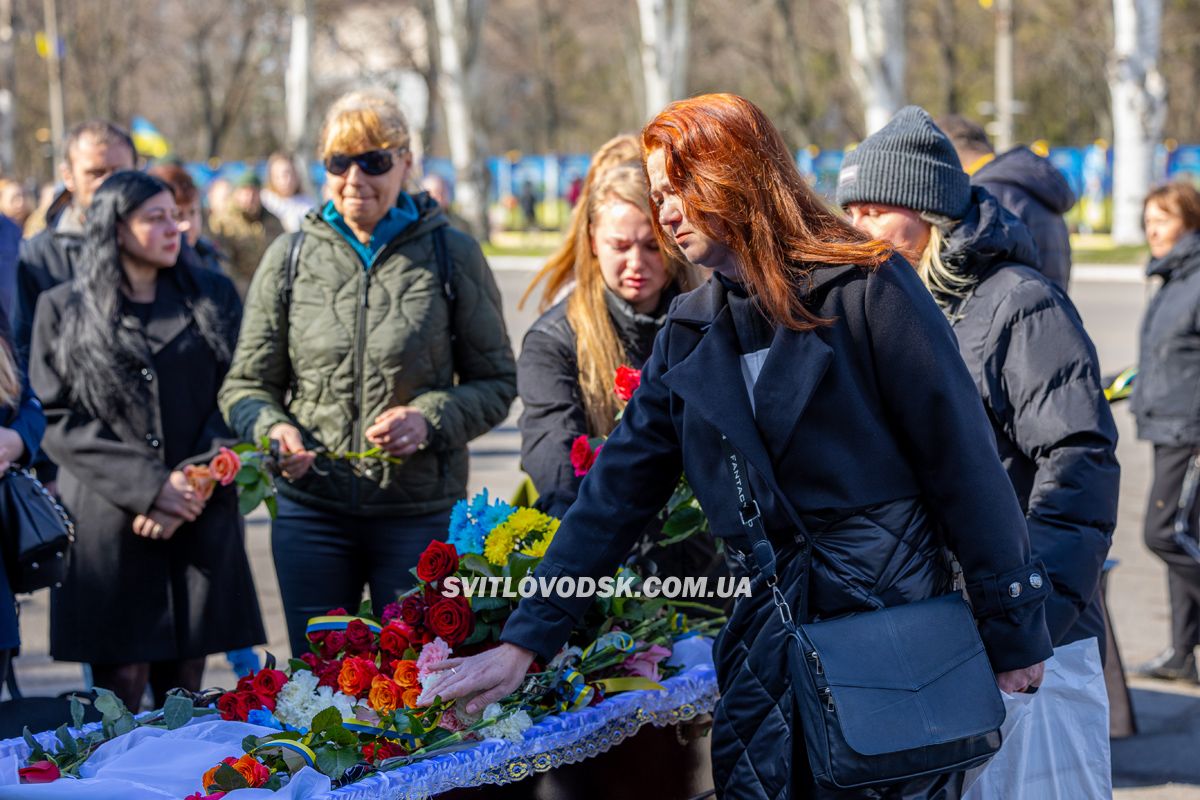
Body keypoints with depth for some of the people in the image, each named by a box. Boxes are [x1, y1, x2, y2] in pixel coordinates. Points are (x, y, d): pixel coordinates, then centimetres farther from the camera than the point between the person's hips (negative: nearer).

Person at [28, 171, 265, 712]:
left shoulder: (213, 297, 12)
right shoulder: (63, 310, 6)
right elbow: (56, 420, -1)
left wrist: (196, 483, -8)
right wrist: (148, 486, -11)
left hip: (200, 520, 2)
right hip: (106, 523, -2)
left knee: (183, 687, 3)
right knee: (120, 683, -5)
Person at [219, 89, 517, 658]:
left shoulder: (451, 256, 0)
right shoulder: (290, 258, 5)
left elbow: (497, 382, 4)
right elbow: (247, 384, 10)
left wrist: (430, 419, -14)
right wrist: (272, 429, -12)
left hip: (422, 518, -1)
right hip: (312, 512, 2)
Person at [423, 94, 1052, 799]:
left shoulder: (864, 288, -8)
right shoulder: (690, 334, 10)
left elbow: (960, 459, -8)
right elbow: (618, 488, 8)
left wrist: (1014, 628, -9)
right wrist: (525, 641, 2)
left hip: (893, 609, -5)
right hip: (769, 627, 5)